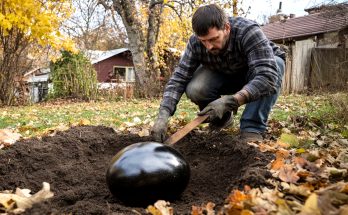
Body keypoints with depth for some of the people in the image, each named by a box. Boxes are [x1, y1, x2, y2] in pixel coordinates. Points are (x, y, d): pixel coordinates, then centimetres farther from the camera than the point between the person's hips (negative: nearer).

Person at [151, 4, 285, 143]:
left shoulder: (248, 32, -38)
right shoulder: (195, 43, -27)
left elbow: (268, 75, -48)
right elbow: (178, 78, -27)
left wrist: (230, 102, -57)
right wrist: (163, 115, -41)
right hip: (224, 74, 2)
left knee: (276, 64, -36)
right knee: (194, 89, -27)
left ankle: (252, 129, -24)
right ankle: (222, 118, 3)